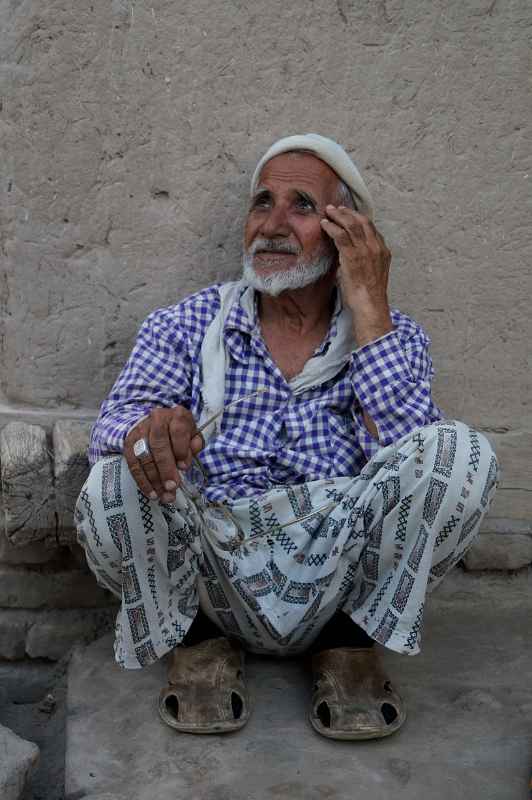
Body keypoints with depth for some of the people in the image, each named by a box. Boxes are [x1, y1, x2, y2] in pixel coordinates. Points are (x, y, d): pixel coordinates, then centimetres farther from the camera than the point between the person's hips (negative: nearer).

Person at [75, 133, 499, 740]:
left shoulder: (395, 338, 6)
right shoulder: (186, 326, 6)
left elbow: (409, 456, -12)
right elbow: (111, 426, -6)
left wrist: (368, 306, -13)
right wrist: (147, 427, -31)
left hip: (340, 588, 0)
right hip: (209, 587, 1)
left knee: (460, 452, -22)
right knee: (112, 487, -28)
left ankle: (350, 641, -1)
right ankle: (198, 638, 2)